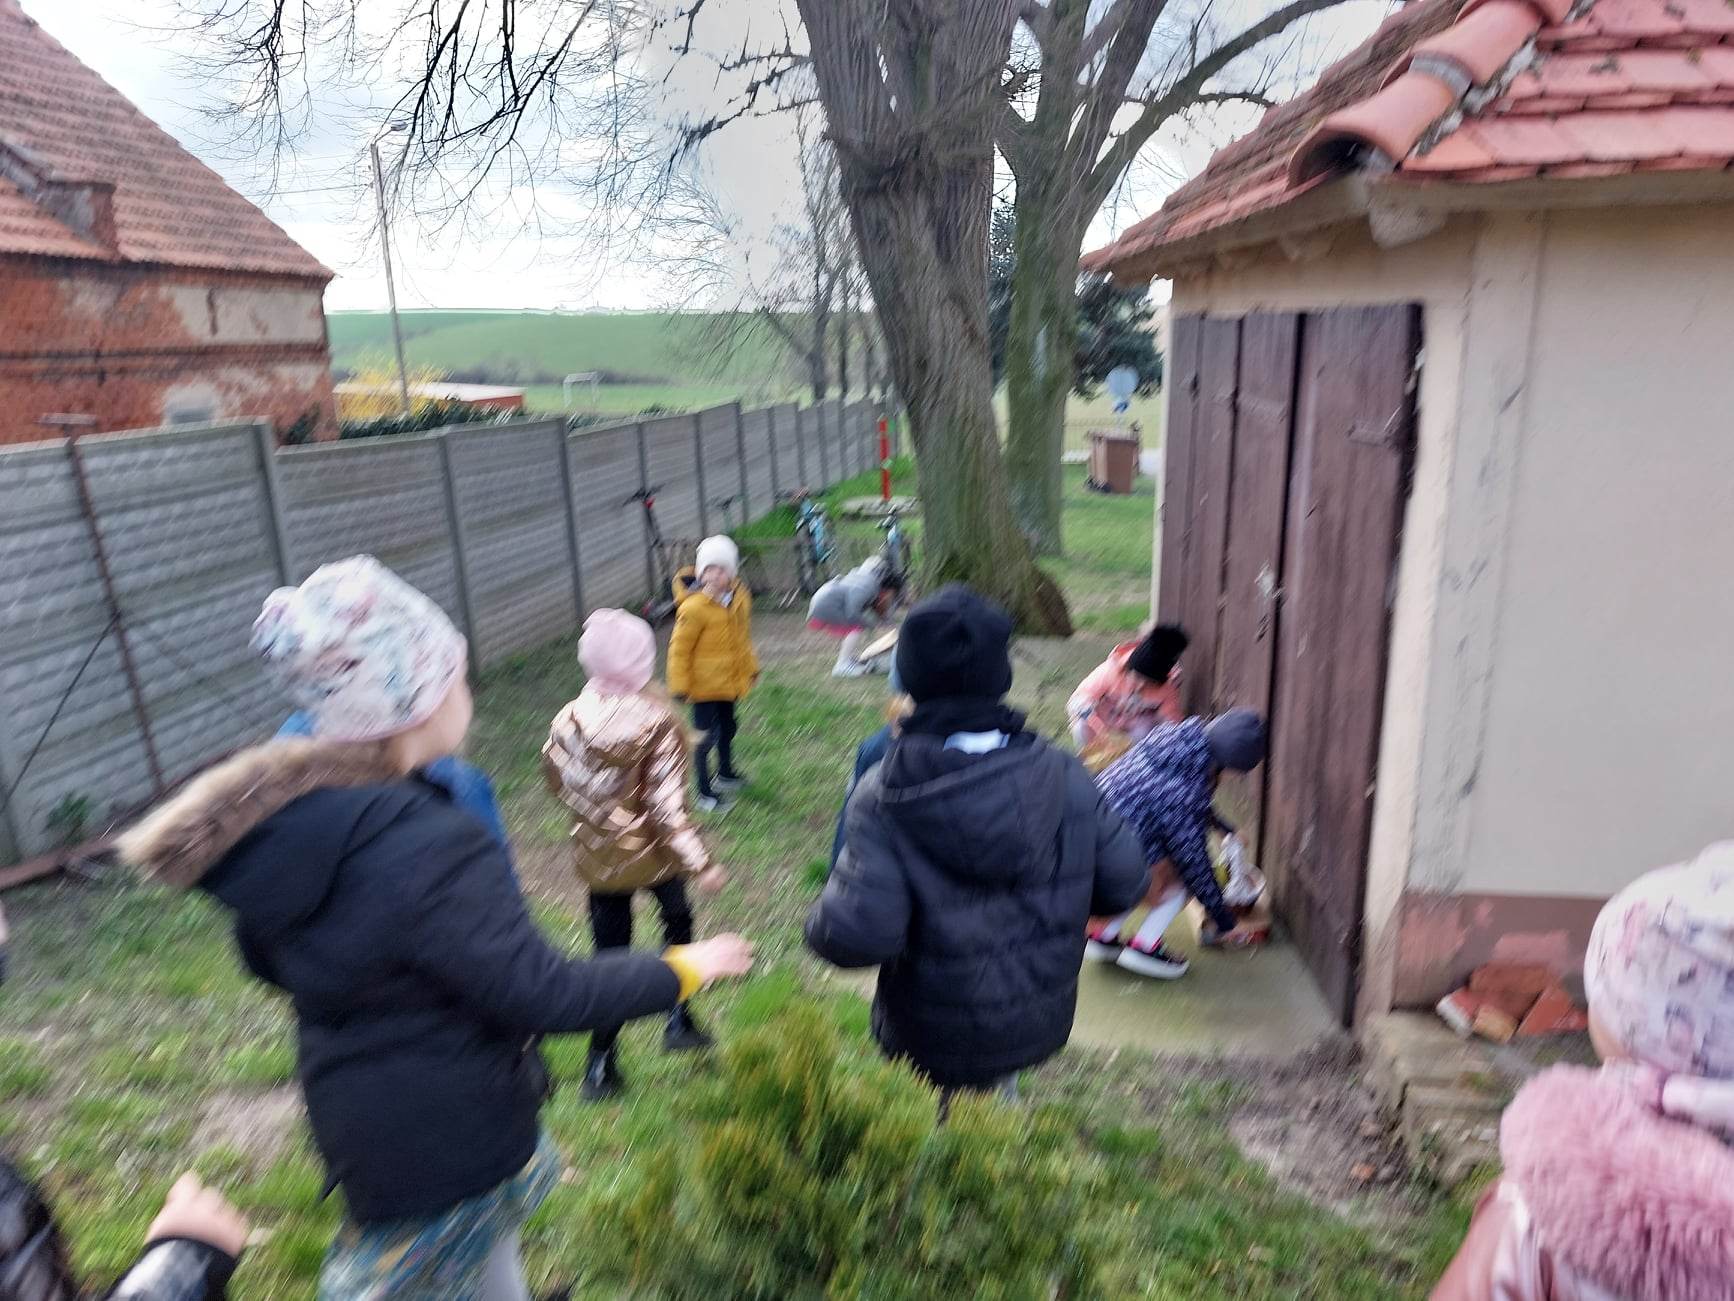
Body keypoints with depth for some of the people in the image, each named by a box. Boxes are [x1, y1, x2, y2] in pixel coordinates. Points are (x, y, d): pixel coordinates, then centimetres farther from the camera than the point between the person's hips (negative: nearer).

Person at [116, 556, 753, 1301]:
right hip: (443, 1132, -8)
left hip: (362, 1115, 8)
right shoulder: (428, 850, -36)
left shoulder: (284, 811, -8)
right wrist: (684, 970, -16)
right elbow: (546, 995, -28)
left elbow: (268, 958, 8)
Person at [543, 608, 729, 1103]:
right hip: (653, 854, -2)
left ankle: (601, 1065, 20)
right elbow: (667, 803, -25)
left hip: (598, 856, 3)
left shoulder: (569, 718, -12)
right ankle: (677, 1019, 32)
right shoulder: (658, 722, -23)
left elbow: (555, 778, 3)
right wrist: (700, 863, -20)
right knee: (677, 921, 27)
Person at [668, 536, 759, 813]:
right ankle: (705, 794, 11)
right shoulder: (693, 606, -24)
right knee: (706, 736, -1)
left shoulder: (740, 597, -3)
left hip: (730, 681, 7)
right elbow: (679, 648, -17)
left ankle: (725, 774, 45)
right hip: (705, 683, -7)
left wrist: (750, 667, 21)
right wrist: (679, 686, -15)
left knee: (727, 728, 24)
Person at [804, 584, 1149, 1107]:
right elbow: (1122, 882, -8)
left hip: (939, 1031, -3)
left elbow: (857, 936, -29)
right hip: (1040, 1017, 3)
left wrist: (823, 921, -7)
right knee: (995, 1092, 33)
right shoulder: (1062, 774, -15)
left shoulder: (883, 798, -24)